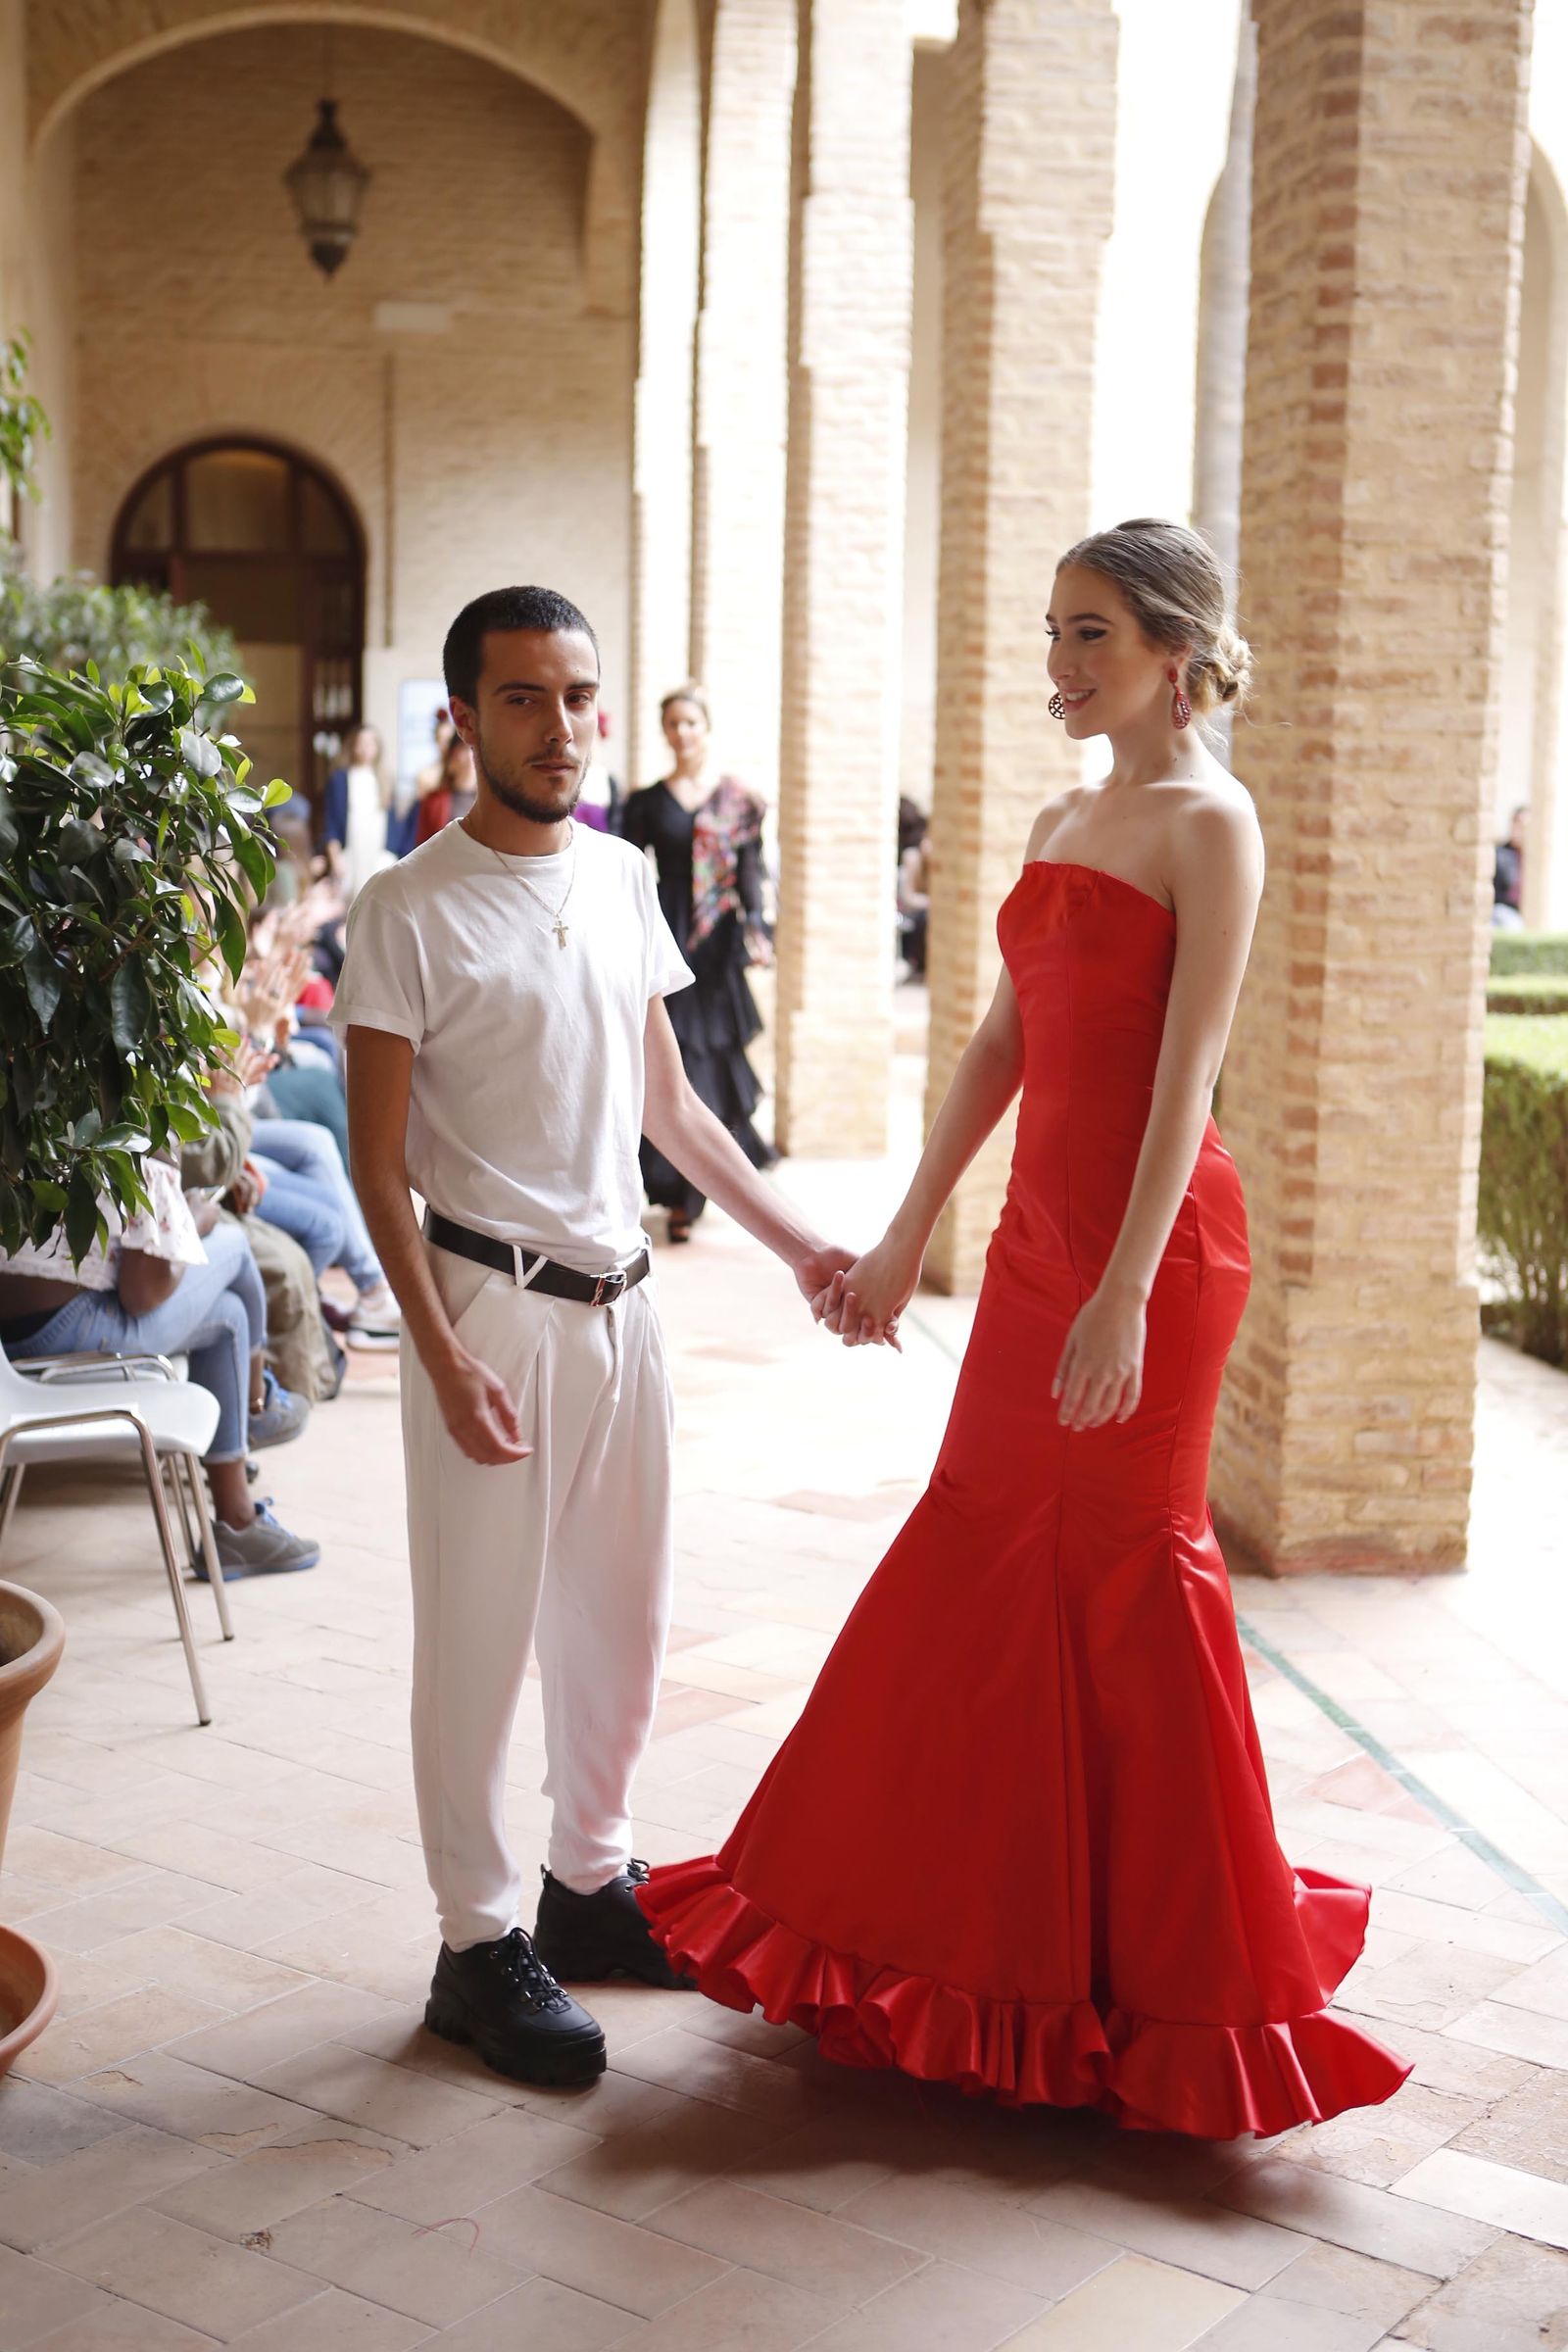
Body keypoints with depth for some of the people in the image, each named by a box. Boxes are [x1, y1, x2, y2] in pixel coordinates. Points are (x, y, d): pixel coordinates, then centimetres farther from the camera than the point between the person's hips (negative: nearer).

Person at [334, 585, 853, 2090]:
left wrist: (798, 1244, 13)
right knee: (480, 1634, 2)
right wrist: (443, 1357, -18)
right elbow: (378, 1159, -11)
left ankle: (590, 1879, 33)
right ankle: (478, 1945, 15)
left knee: (618, 1615, 15)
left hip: (620, 1299, 6)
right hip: (493, 1305, -6)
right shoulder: (412, 912, -10)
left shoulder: (625, 878, 9)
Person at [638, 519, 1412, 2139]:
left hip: (1153, 1236, -8)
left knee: (1129, 1563, 0)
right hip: (1039, 1227, 8)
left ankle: (1182, 1968, 17)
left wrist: (1127, 1292, -23)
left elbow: (1187, 1072, -17)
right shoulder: (1061, 821, 15)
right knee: (976, 1549, 12)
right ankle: (979, 1917, 29)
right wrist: (904, 1240, 15)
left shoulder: (1210, 823, -9)